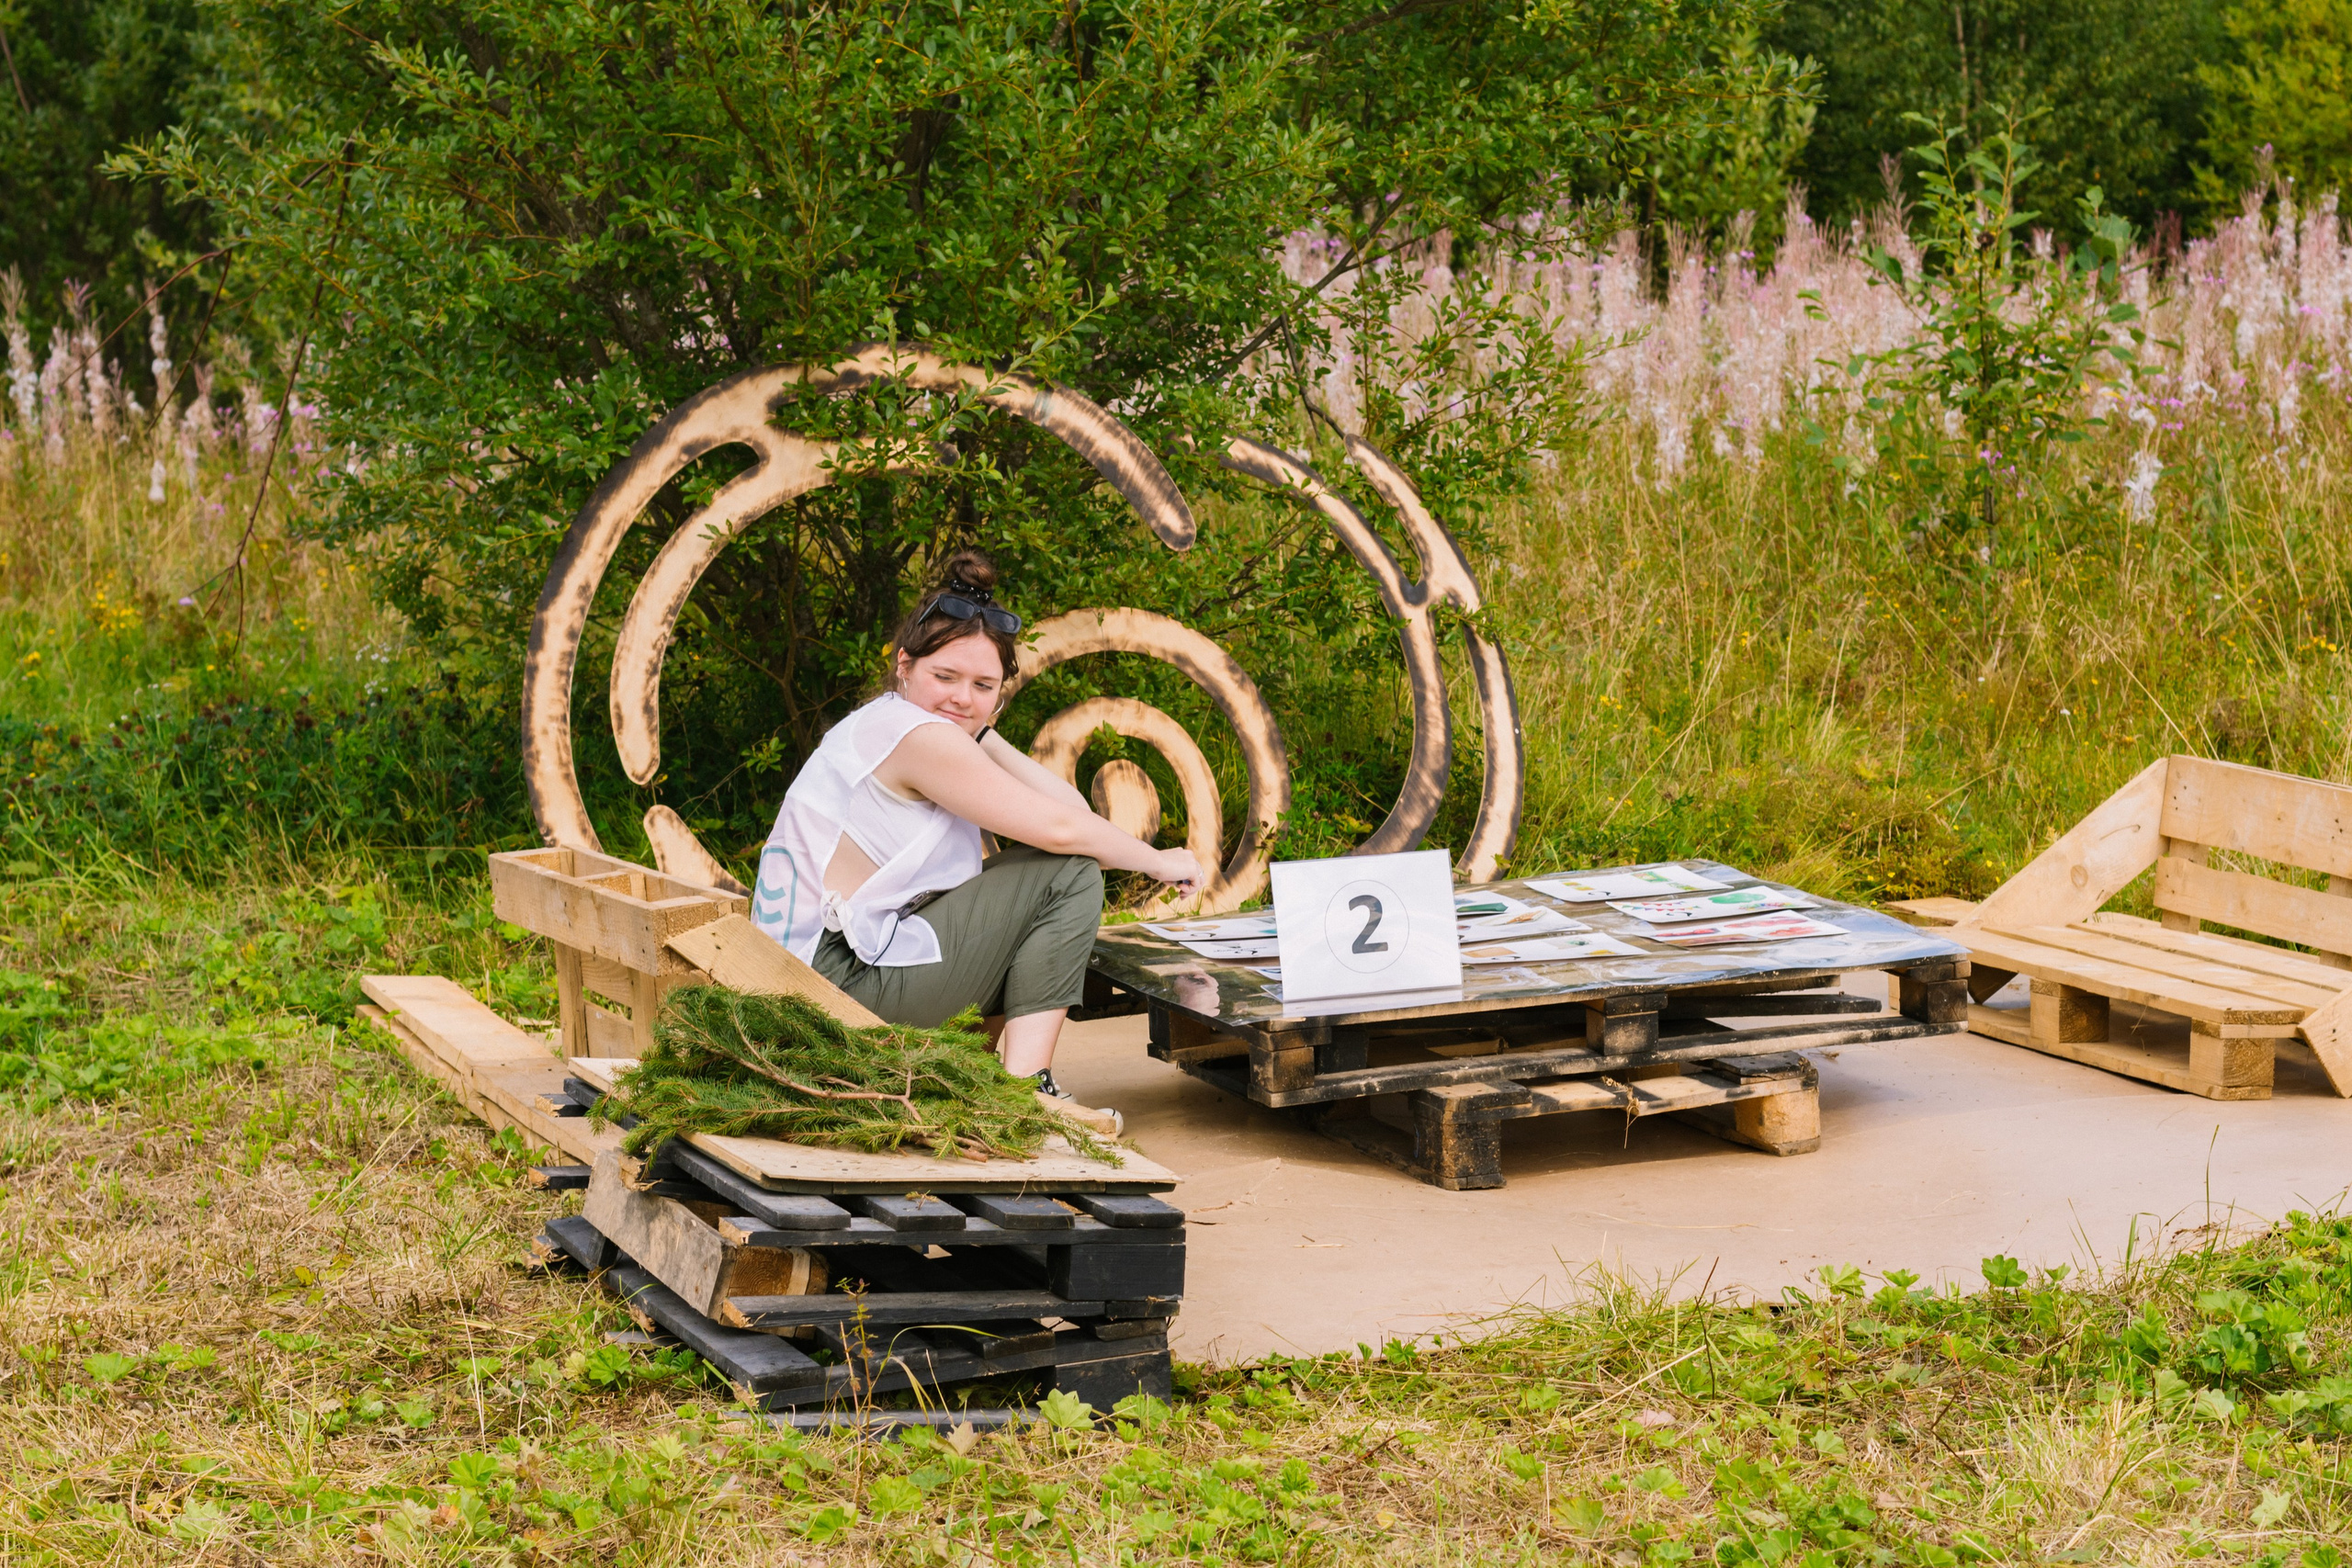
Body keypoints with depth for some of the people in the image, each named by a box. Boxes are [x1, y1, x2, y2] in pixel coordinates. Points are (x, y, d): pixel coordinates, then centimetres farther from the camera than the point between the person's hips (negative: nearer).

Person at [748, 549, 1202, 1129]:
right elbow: (1061, 830, -15)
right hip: (845, 980, -10)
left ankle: (1006, 1054, 15)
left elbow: (1070, 809, 11)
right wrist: (1158, 862, 1)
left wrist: (980, 734, 4)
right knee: (1070, 875, -7)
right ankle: (1024, 1085, -11)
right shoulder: (918, 734, -14)